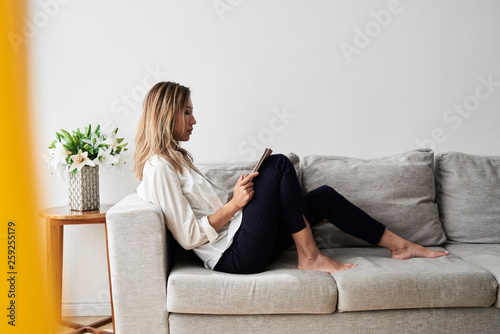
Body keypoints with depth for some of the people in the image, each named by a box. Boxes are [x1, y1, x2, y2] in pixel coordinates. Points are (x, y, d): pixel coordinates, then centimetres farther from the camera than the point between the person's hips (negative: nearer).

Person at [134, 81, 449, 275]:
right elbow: (189, 236, -19)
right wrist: (234, 204, -16)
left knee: (325, 196, 7)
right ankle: (310, 256, -9)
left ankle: (400, 245, 18)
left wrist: (239, 195, 3)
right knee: (278, 164, -15)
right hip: (236, 256, -9)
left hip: (243, 246, 10)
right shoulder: (159, 168, -14)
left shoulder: (177, 157, 18)